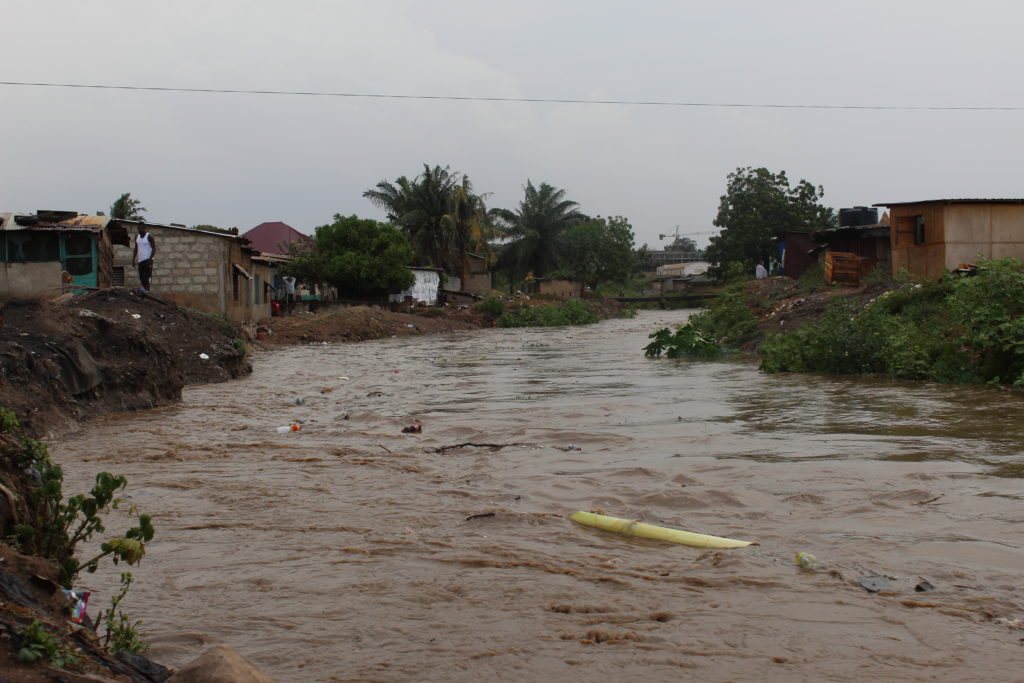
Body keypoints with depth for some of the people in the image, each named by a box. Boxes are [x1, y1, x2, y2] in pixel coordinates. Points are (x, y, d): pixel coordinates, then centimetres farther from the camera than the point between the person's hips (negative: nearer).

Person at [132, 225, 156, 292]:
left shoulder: (149, 237, -5)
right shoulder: (137, 237, 14)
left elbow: (154, 248, -8)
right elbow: (136, 248, 21)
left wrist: (150, 258, -17)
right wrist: (133, 259, 14)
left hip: (147, 260, -7)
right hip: (140, 260, 7)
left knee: (147, 276, -15)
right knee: (141, 277, 4)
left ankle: (146, 288, -21)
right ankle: (145, 288, 9)